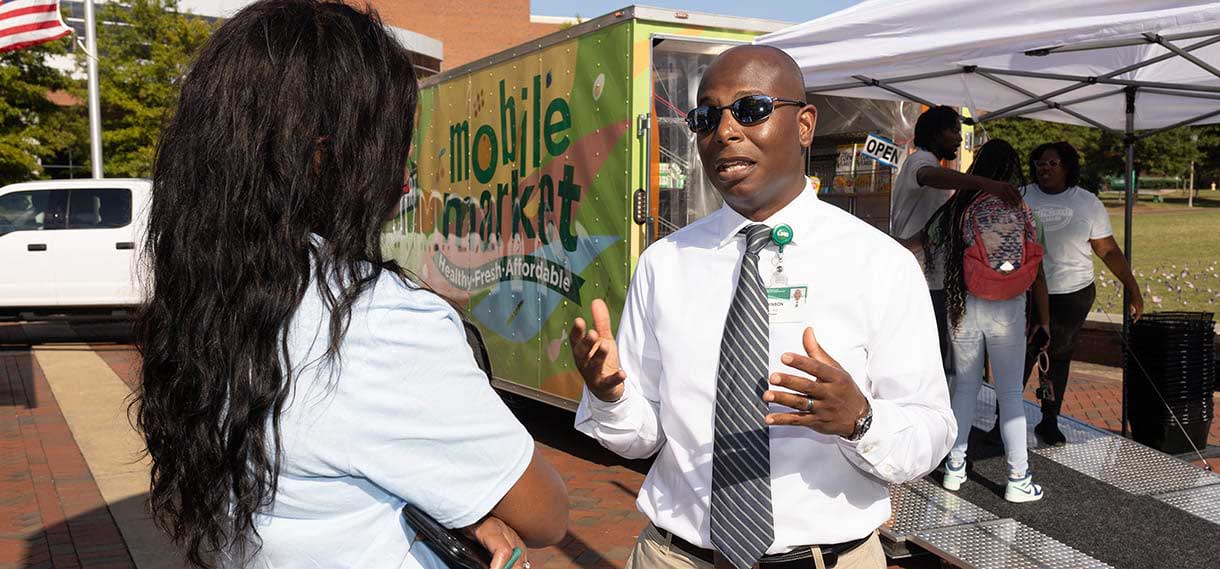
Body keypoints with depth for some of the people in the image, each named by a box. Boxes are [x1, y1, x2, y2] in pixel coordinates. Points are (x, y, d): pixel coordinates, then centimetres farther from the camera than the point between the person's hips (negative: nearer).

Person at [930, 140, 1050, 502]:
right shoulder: (1018, 210, -9)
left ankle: (955, 468, 19)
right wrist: (1043, 319, 5)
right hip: (1007, 310, -2)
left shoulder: (956, 209, -3)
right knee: (1011, 392, 6)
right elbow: (1036, 270, -6)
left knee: (965, 384, 15)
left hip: (963, 307, 2)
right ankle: (1018, 480, 10)